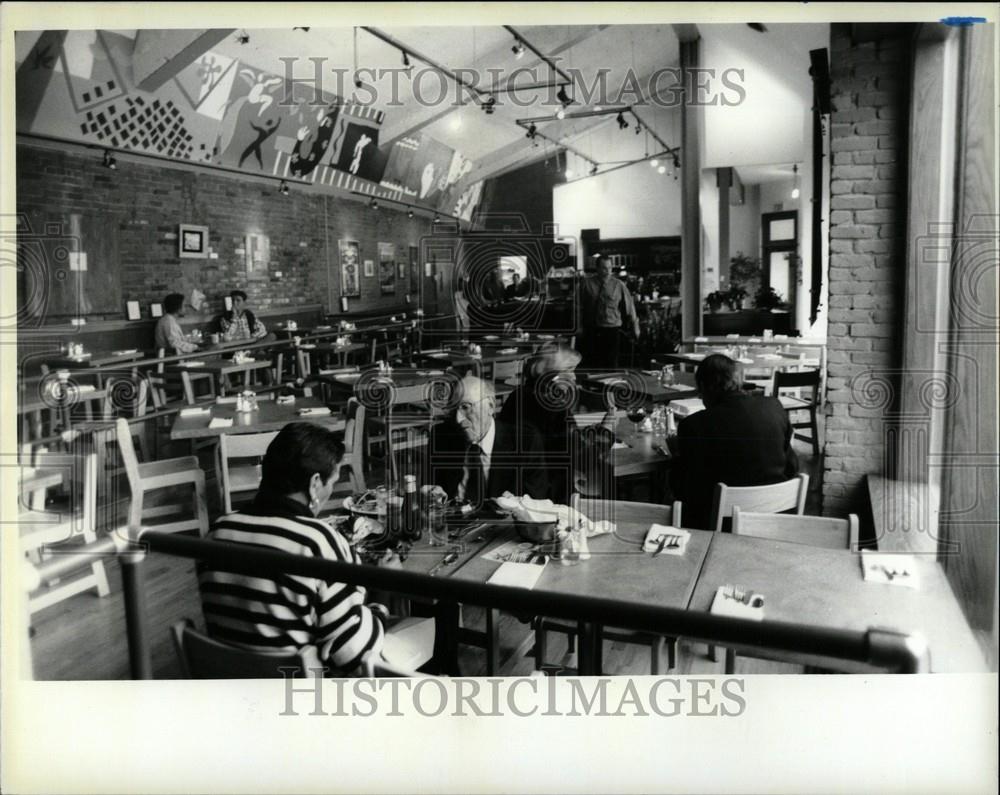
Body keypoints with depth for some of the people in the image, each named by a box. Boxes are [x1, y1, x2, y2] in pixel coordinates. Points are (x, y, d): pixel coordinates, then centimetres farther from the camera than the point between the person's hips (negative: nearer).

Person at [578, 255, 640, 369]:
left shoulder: (619, 285, -2)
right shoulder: (587, 283, 0)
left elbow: (629, 305, 4)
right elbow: (580, 306, 4)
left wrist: (635, 326, 9)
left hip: (612, 330, -1)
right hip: (591, 330, 1)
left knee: (611, 364, 2)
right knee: (591, 363, 4)